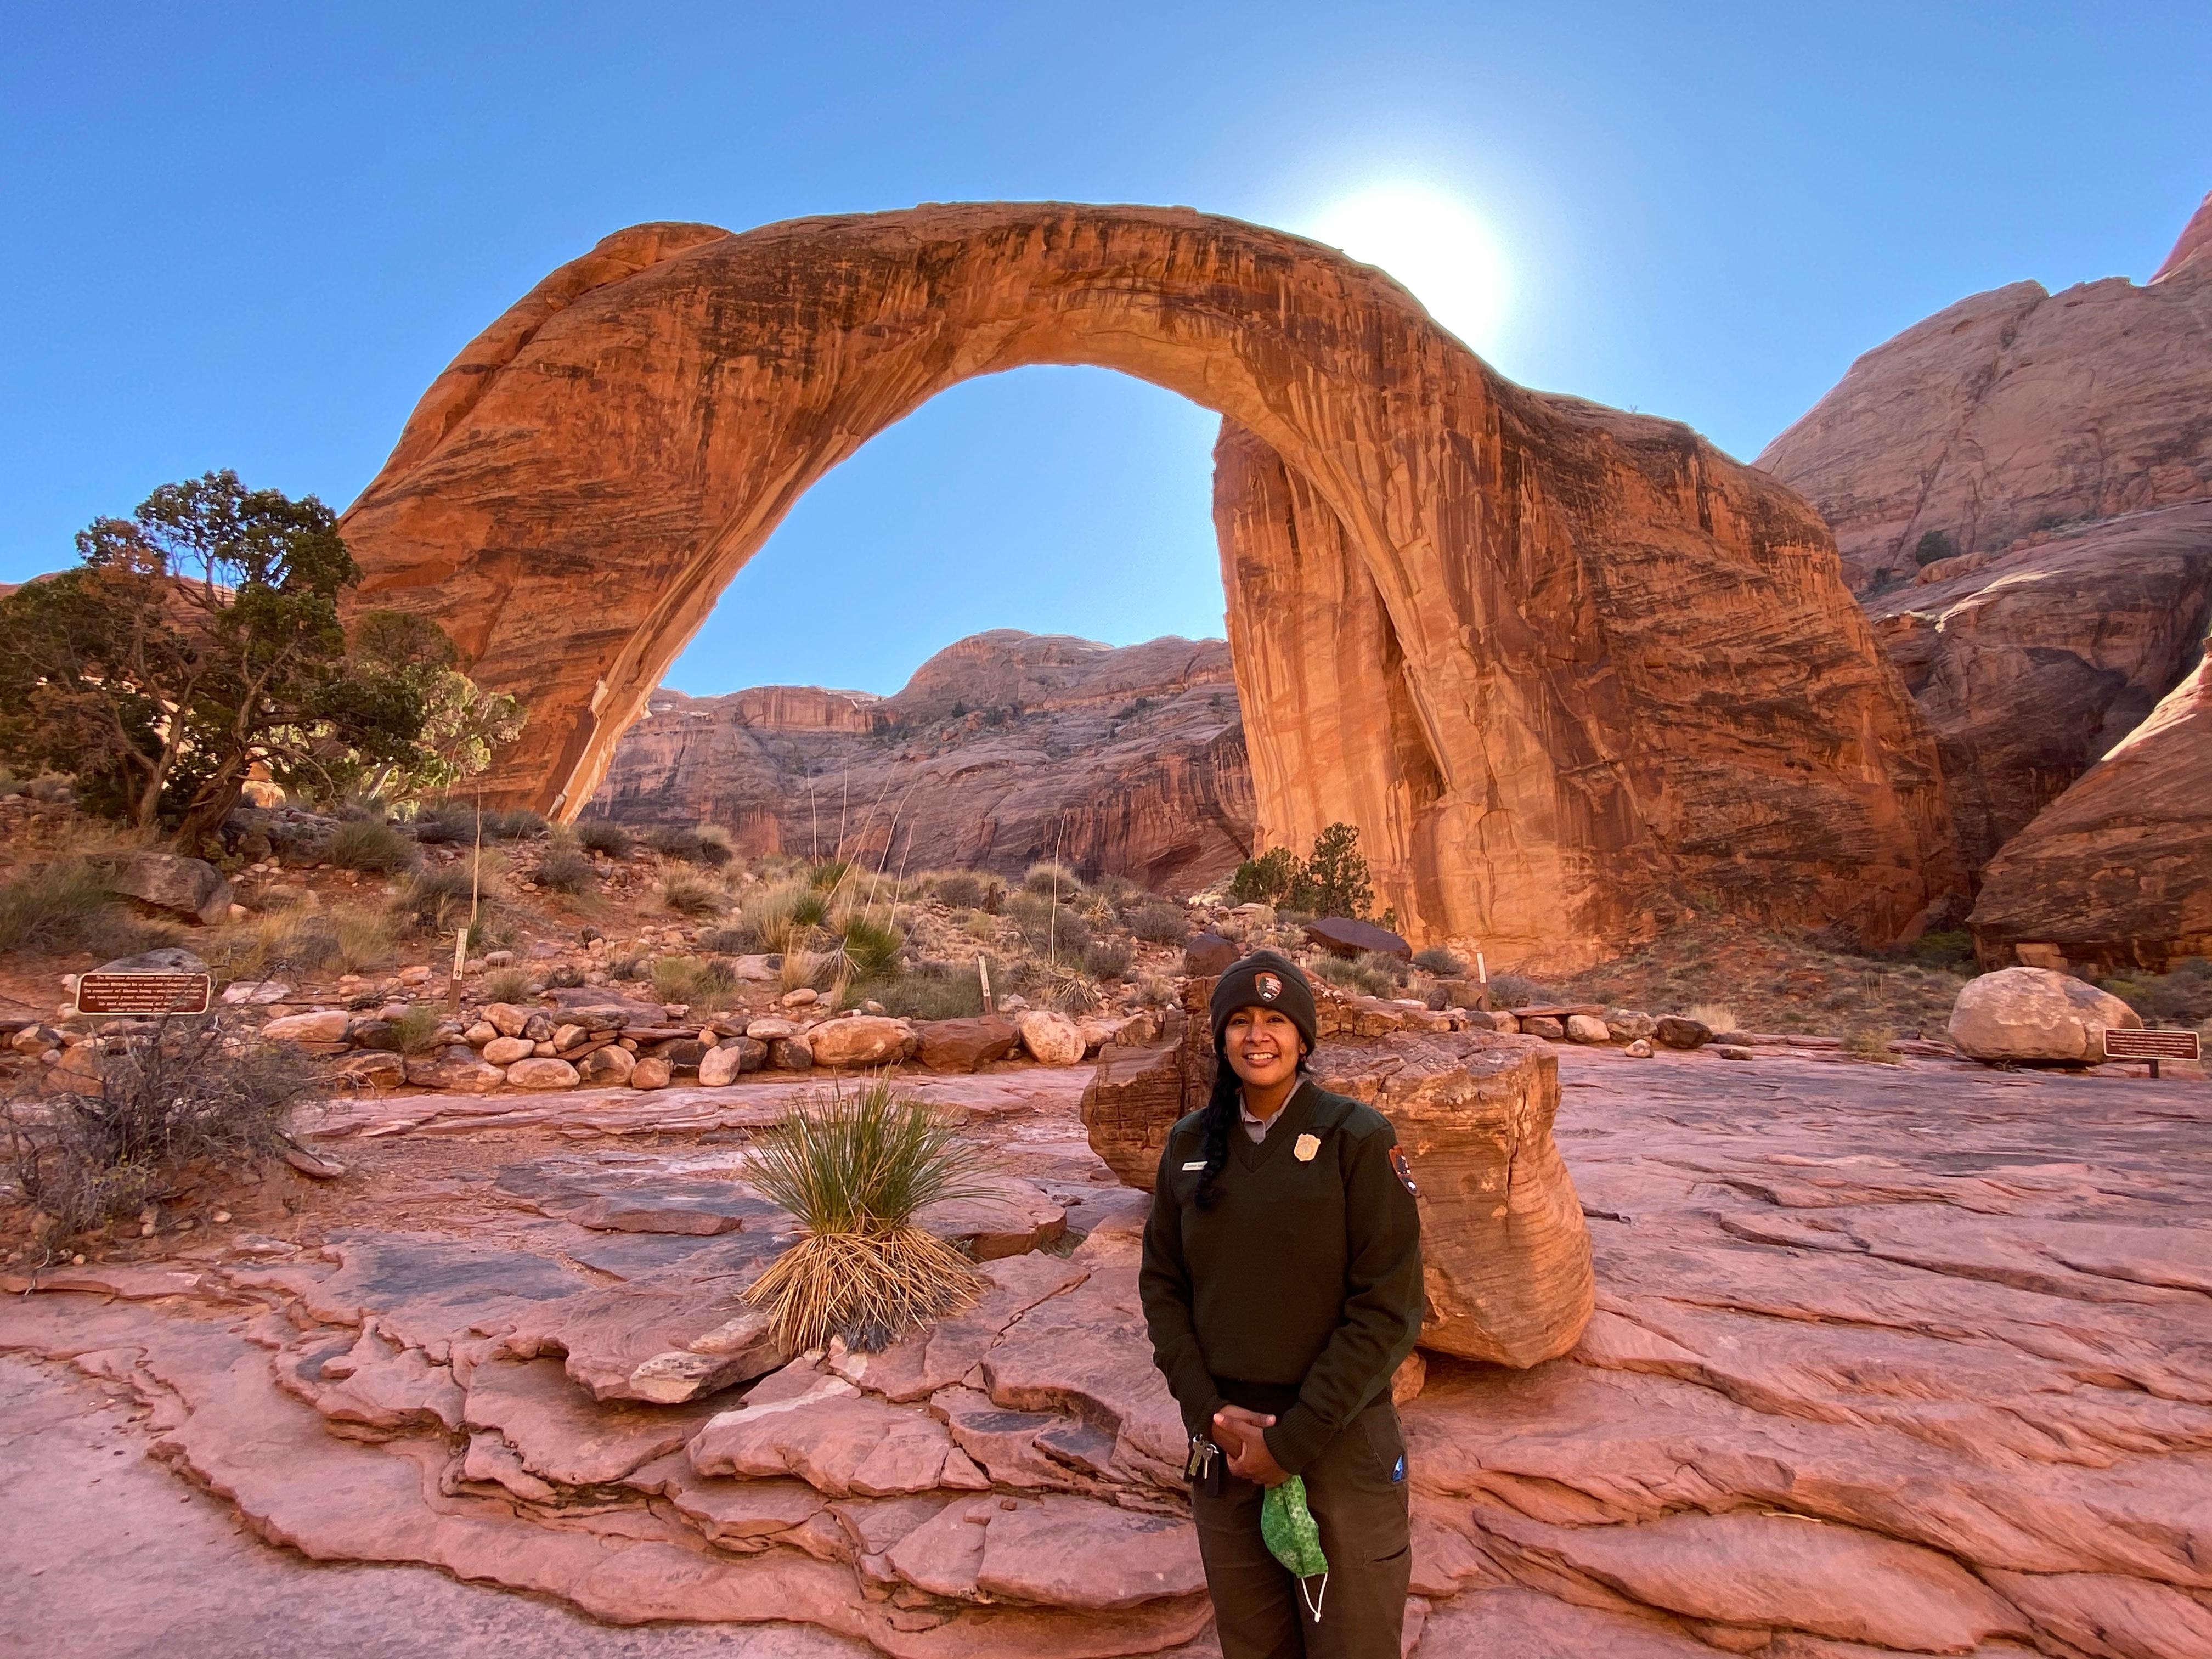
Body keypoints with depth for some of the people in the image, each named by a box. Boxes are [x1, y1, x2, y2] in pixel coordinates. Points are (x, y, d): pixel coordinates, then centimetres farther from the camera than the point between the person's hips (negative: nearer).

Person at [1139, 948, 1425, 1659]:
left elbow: (1388, 1310, -14)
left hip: (1340, 1441, -3)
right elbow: (1162, 1283, 3)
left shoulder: (1358, 1139, -14)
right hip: (1224, 1441, 4)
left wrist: (1295, 1439, -15)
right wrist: (1209, 1410, -8)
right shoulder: (1190, 1145, -1)